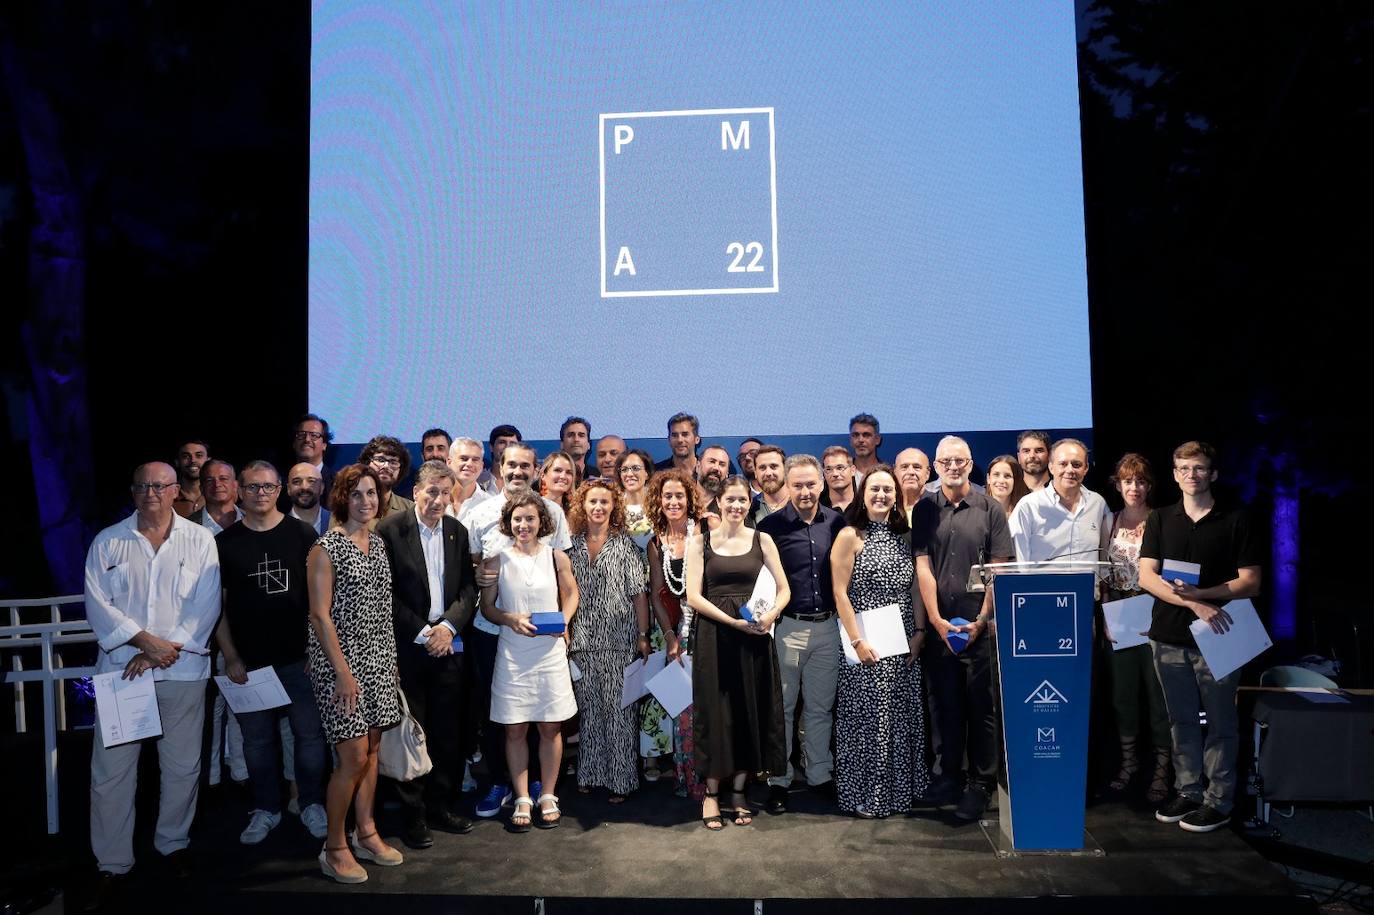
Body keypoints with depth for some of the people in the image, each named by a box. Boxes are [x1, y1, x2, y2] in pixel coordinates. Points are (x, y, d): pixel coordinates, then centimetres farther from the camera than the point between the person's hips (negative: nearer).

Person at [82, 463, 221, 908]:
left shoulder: (200, 541, 2)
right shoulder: (107, 542, 6)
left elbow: (206, 605, -4)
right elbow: (98, 603, -2)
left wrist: (165, 649, -11)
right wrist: (145, 641, -14)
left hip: (182, 671, 0)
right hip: (120, 668, 1)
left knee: (182, 766, 8)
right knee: (111, 769, 3)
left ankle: (173, 843, 29)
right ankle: (112, 863, 18)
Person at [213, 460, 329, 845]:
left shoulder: (302, 534, 1)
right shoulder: (225, 542, 3)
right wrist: (231, 657, -2)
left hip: (299, 655, -1)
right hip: (248, 661, 1)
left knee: (309, 734, 5)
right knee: (257, 739, 10)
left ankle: (311, 804, 22)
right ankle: (265, 809, 26)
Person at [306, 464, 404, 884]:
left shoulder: (378, 543, 9)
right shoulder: (326, 547, -11)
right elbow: (320, 615, -13)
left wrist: (391, 658, 11)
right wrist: (343, 672, -17)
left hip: (379, 660, 7)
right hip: (342, 662, -6)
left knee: (371, 748, 13)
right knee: (353, 756, -5)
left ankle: (366, 834, 26)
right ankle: (335, 848, 11)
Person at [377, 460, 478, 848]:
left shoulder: (458, 531, 7)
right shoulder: (390, 531, -7)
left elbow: (469, 587, 7)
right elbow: (385, 593, -9)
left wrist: (449, 626, -7)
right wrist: (422, 633, -11)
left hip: (447, 642, 4)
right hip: (407, 645, -4)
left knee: (448, 731, 8)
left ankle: (443, 805, 22)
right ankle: (413, 814, 15)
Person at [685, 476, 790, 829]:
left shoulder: (762, 540, 6)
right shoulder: (701, 541, 2)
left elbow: (784, 590, 6)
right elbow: (693, 596, -4)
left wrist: (771, 613, -16)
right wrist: (734, 621, -15)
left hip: (753, 636, 2)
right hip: (713, 636, -1)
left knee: (750, 711, 5)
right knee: (715, 711, 2)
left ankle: (739, 792, 19)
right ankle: (711, 792, 15)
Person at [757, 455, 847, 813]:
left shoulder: (836, 523, 4)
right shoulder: (771, 526, -6)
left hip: (827, 626, 3)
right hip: (787, 627, -3)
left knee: (821, 706, 14)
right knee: (782, 707, 6)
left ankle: (820, 774, 27)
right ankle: (778, 780, 17)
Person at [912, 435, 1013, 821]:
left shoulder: (990, 510, 1)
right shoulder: (924, 510, 5)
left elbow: (998, 569, 0)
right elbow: (923, 567, 1)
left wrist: (981, 620, -8)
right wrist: (936, 619, -7)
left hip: (979, 626, -1)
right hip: (938, 626, 1)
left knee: (981, 707, 3)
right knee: (945, 705, 8)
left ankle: (980, 786, 13)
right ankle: (947, 777, 19)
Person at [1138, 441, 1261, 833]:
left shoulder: (1235, 519, -1)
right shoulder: (1161, 520, 7)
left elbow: (1250, 582, -4)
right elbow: (1147, 576, -2)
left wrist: (1202, 593, -19)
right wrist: (1194, 605, -15)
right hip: (1170, 636, 3)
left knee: (1220, 722, 5)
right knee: (1181, 720, 12)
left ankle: (1218, 801, 16)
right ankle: (1188, 792, 24)